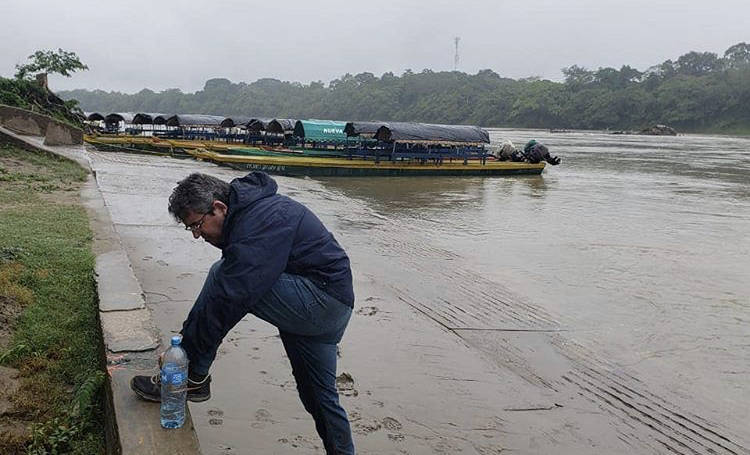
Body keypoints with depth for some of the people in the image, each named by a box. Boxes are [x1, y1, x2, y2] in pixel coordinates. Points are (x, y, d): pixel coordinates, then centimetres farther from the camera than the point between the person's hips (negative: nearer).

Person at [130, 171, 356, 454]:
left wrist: (185, 346, -17)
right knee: (319, 394, 19)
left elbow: (231, 297, -25)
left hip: (323, 298, -11)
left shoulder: (259, 223, -21)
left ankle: (193, 379, -8)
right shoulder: (249, 210, 12)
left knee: (222, 275, -17)